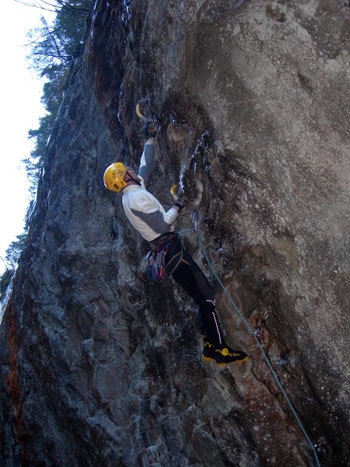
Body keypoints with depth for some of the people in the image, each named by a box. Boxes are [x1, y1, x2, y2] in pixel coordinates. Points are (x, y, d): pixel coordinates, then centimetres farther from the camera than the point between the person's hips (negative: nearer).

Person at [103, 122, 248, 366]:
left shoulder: (132, 193, 18)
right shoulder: (136, 196, -13)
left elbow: (146, 165, 29)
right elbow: (162, 224, -20)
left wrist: (151, 139, 31)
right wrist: (176, 208, -6)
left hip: (166, 249, 11)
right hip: (171, 248, -11)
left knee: (204, 295, 12)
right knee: (206, 297, -10)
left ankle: (210, 346, 15)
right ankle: (220, 350, -7)